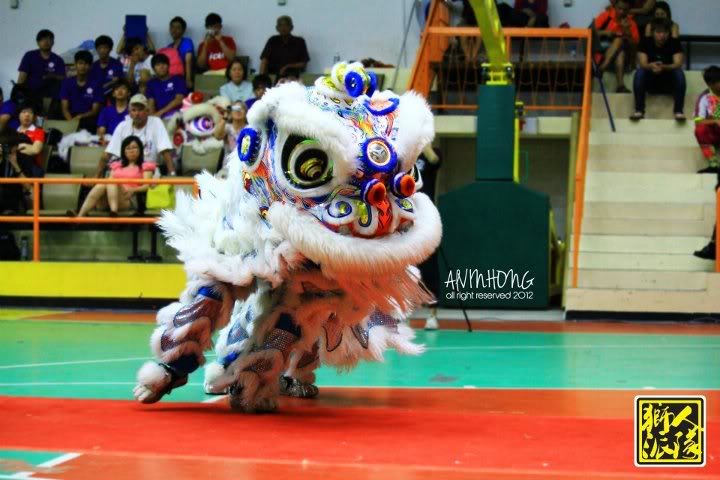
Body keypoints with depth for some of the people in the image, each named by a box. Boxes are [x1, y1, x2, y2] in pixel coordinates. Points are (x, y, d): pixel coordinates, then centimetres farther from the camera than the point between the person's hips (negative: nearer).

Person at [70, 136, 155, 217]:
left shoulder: (145, 166, 18)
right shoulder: (117, 165, 32)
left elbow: (147, 186, 3)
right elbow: (110, 180, 19)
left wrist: (132, 190, -18)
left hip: (129, 200, -3)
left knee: (111, 183, -31)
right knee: (101, 185, -30)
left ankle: (114, 211, -61)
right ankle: (80, 216, -52)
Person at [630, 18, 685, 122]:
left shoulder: (674, 43, -8)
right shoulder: (646, 42, -7)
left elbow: (678, 64, -21)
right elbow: (642, 64, -18)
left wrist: (663, 67, -42)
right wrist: (651, 66, -43)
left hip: (669, 82, 0)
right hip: (651, 82, 0)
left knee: (679, 73, -30)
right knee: (640, 72, -29)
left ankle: (678, 111, -31)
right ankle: (639, 110, -30)